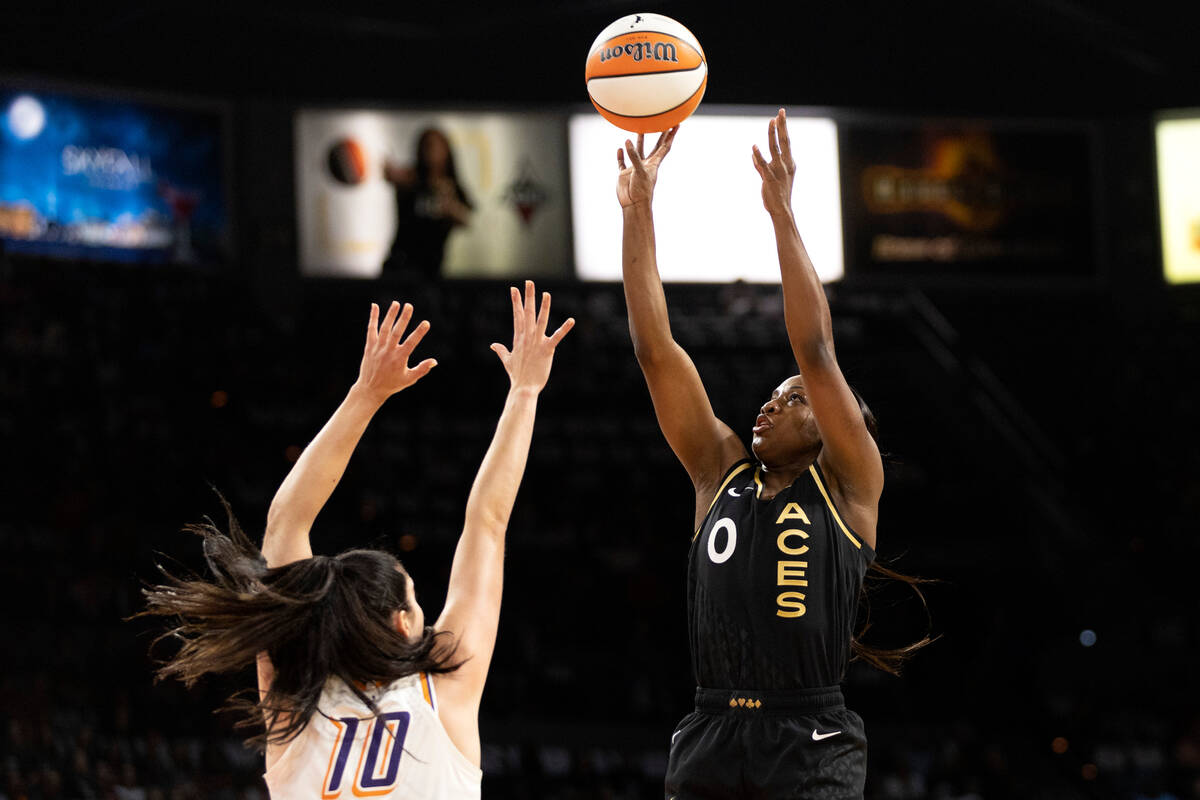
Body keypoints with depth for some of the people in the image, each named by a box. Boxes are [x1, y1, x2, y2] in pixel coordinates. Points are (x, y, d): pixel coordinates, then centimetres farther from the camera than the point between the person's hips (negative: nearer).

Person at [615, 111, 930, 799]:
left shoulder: (850, 483, 6)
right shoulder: (721, 472, 16)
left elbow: (816, 351, -6)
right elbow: (655, 350, 11)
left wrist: (783, 213, -9)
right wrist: (639, 210, 6)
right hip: (711, 737, 4)